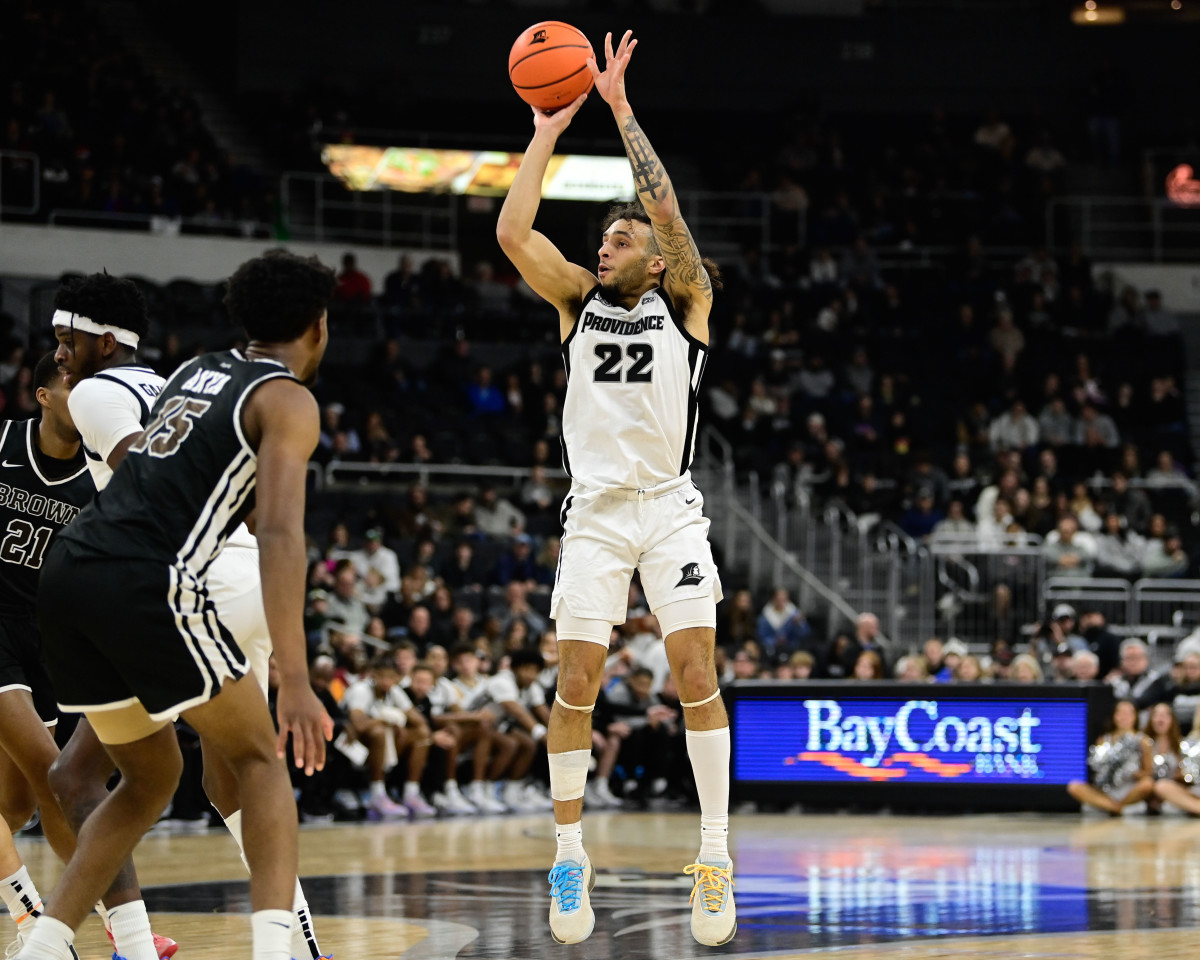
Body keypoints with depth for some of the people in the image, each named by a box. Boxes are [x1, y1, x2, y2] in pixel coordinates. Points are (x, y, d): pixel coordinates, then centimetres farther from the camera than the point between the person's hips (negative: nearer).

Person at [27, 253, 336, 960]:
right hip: (147, 582, -7)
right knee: (258, 758, 10)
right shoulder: (288, 400, 2)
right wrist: (296, 684, -19)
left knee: (151, 778, 22)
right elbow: (279, 536, -12)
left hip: (67, 575, 7)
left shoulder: (198, 370, 25)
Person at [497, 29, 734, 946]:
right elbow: (512, 233, -3)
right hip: (595, 511, 2)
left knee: (696, 674, -10)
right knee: (577, 685, -5)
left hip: (671, 507, -2)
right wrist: (549, 133, -1)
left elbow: (668, 209, -13)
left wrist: (620, 107, -12)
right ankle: (569, 852, 5)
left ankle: (716, 851, -5)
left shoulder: (685, 300, 2)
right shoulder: (581, 301, 10)